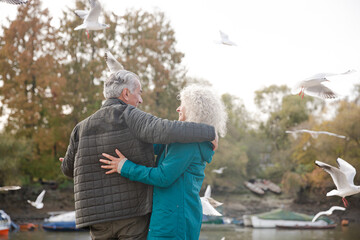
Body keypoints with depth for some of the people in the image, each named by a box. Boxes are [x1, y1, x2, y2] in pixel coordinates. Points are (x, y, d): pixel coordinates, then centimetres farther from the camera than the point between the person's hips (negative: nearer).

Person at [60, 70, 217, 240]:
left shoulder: (82, 128, 5)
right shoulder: (129, 116, -10)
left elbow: (69, 169, 17)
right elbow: (165, 131, -27)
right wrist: (210, 132, -14)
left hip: (98, 216, 4)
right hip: (134, 212, -4)